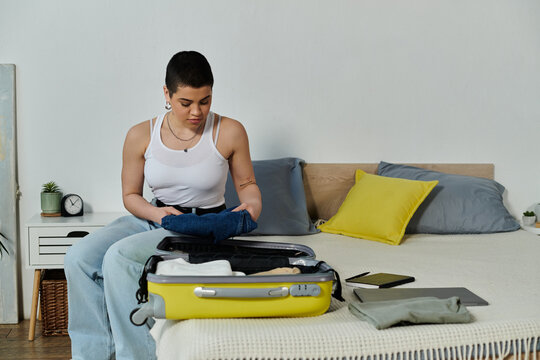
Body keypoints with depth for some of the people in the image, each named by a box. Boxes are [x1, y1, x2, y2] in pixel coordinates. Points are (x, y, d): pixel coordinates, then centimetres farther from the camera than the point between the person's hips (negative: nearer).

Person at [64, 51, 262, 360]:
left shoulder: (229, 132, -8)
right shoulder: (141, 136, -3)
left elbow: (247, 183, 6)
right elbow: (130, 195, 6)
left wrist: (252, 204, -17)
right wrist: (155, 212, -14)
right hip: (151, 217, 4)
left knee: (119, 257, -28)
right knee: (79, 258, -18)